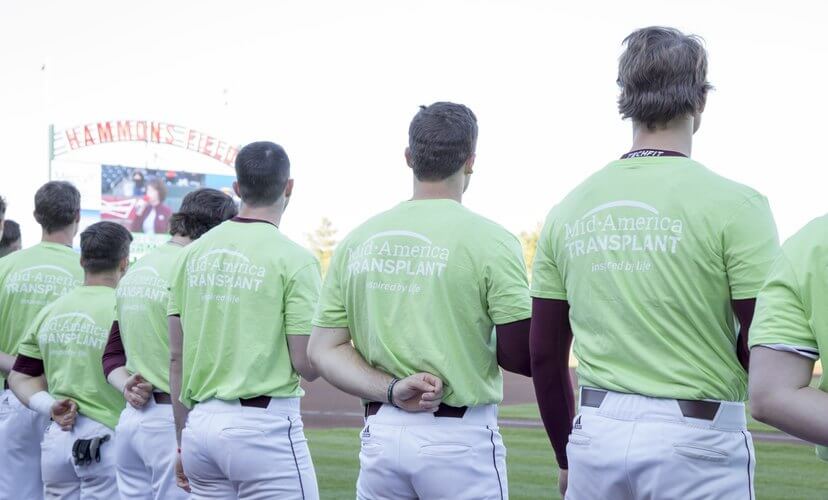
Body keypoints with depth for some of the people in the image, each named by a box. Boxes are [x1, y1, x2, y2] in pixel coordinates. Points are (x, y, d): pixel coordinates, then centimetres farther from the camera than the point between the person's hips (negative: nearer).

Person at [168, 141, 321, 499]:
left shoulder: (192, 254, 8)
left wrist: (183, 442, 17)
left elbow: (177, 358, 10)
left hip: (199, 424, 6)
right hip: (264, 425, -6)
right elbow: (307, 365, -11)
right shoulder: (294, 259, -9)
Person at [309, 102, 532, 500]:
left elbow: (323, 350, 3)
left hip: (379, 433, 5)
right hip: (460, 437, -4)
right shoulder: (490, 241, -9)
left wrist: (390, 389, -6)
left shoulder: (356, 241, 6)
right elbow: (521, 358, -11)